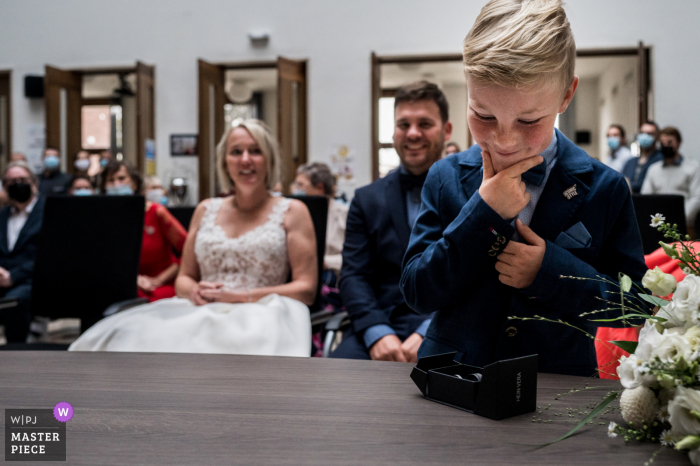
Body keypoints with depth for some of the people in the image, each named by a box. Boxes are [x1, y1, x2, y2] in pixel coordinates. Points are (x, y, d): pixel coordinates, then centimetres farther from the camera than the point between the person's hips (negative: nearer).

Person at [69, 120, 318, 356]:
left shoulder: (292, 211, 7)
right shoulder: (205, 210, 19)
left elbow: (306, 289, 0)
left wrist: (240, 296, -11)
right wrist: (194, 291, -4)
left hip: (260, 315, -3)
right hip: (201, 312, 4)